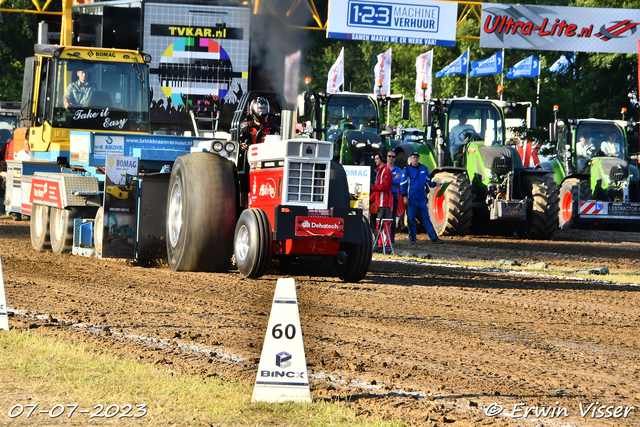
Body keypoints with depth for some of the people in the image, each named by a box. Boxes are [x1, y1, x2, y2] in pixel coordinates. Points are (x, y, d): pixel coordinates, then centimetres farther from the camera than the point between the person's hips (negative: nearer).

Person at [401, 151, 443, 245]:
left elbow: (428, 180, 20)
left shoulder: (424, 168, 10)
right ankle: (412, 238, 10)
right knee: (411, 219, 2)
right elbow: (403, 184, -2)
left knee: (426, 218, 3)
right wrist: (405, 197, -9)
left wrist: (434, 184, 0)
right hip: (411, 198, -3)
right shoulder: (407, 169, -1)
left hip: (422, 198, 3)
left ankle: (433, 237, 0)